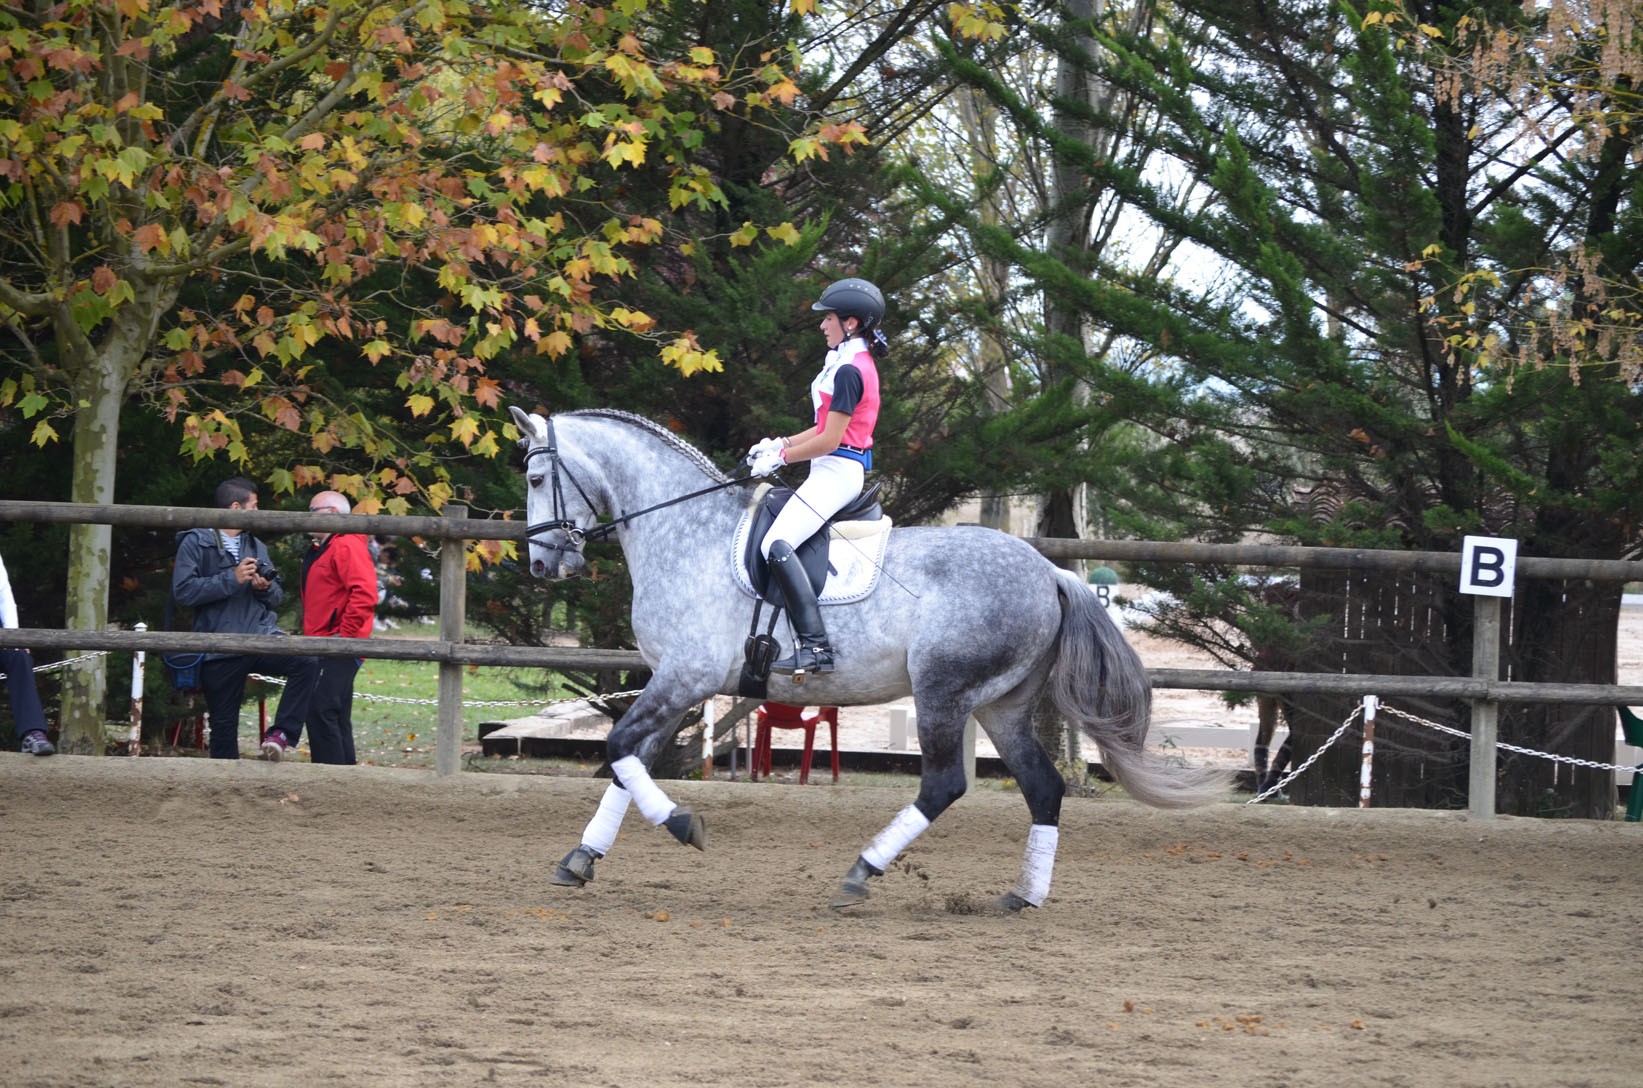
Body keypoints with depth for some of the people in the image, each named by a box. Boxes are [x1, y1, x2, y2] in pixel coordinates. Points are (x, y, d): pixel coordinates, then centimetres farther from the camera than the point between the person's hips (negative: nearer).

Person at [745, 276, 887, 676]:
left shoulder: (849, 371, -16)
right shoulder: (855, 364, 16)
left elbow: (829, 439, -19)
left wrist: (779, 458, -8)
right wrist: (781, 444, 13)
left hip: (836, 471, -11)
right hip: (839, 470, 11)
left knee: (777, 545, -24)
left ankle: (814, 645, -32)